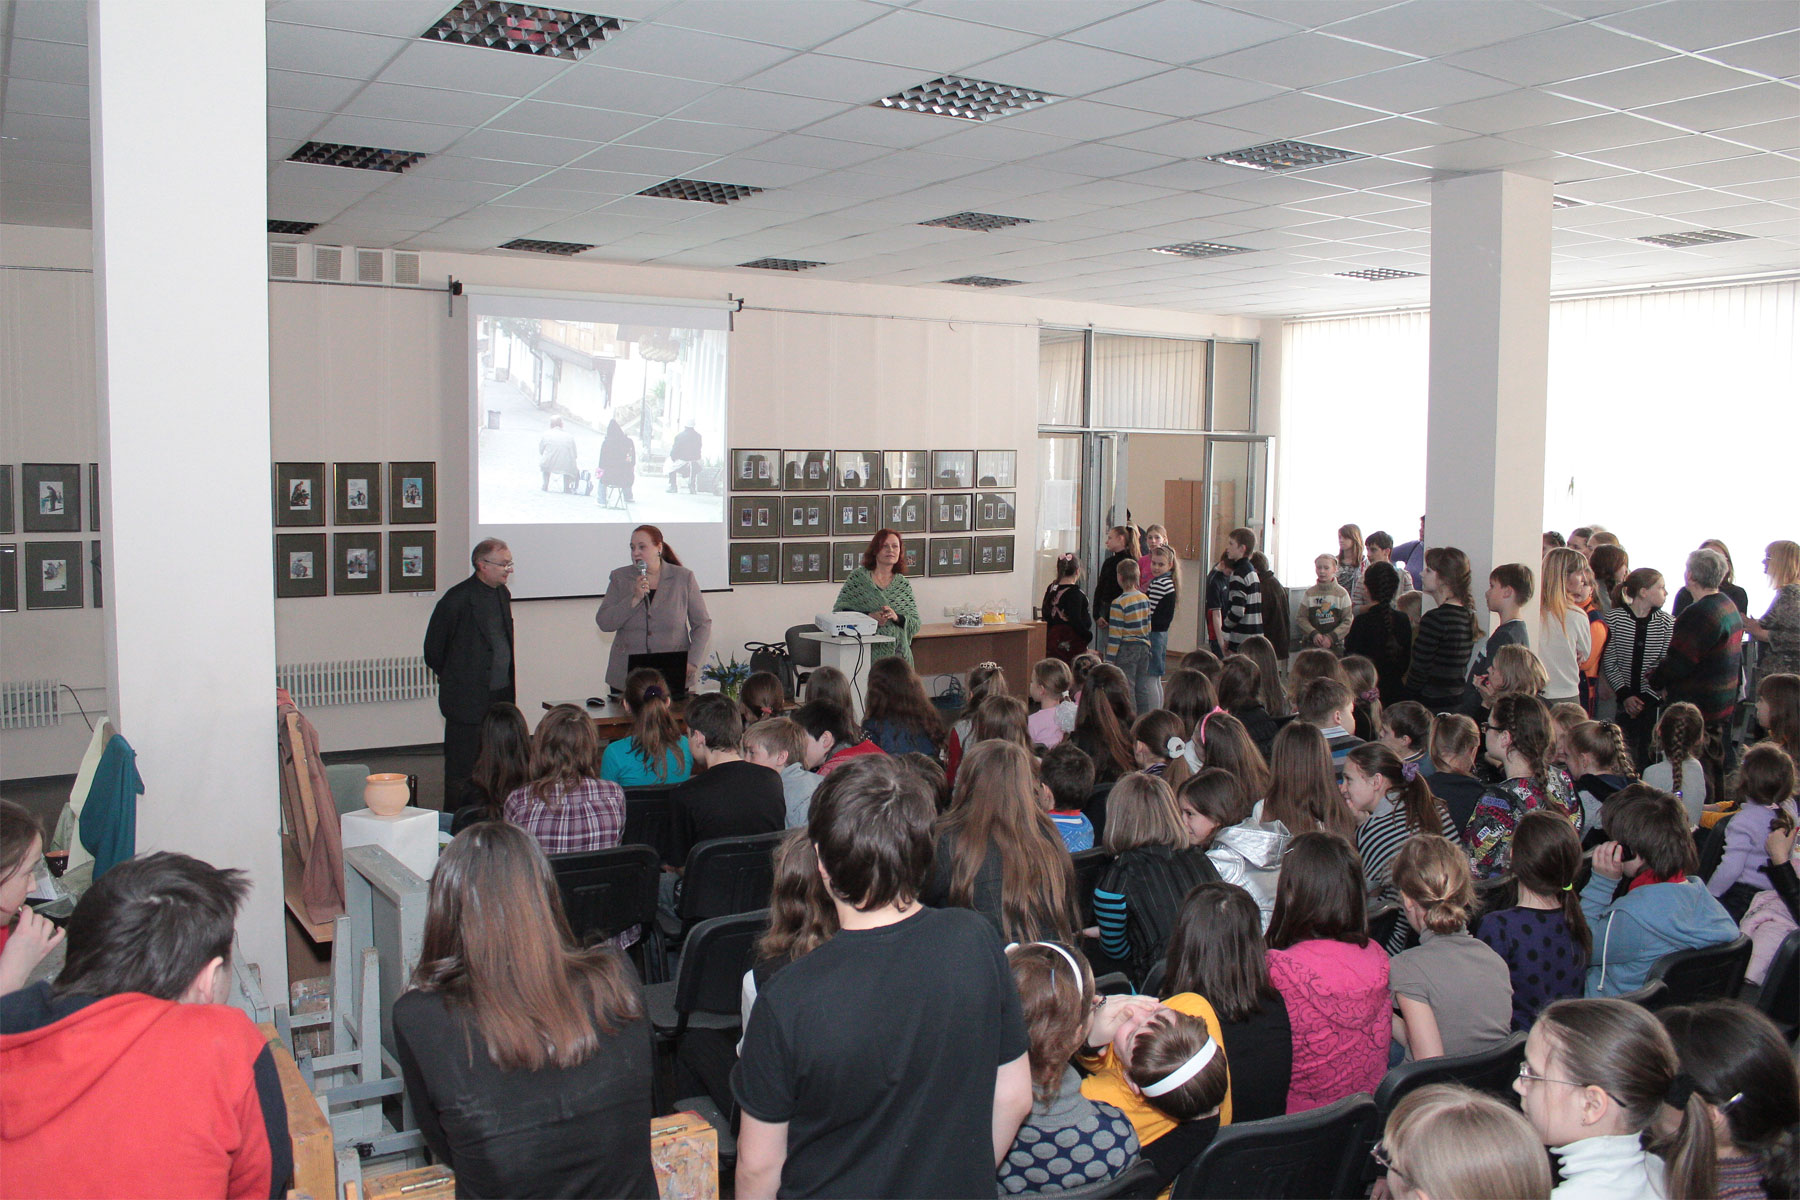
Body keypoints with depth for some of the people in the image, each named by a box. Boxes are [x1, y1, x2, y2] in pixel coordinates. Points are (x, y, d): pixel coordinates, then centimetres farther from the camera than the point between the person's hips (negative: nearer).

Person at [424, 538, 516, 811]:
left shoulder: (502, 594, 10)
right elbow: (433, 650, -7)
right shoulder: (458, 599, -14)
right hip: (469, 699, -7)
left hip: (501, 695, 7)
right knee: (461, 768, 2)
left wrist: (510, 680, 15)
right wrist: (453, 679, 4)